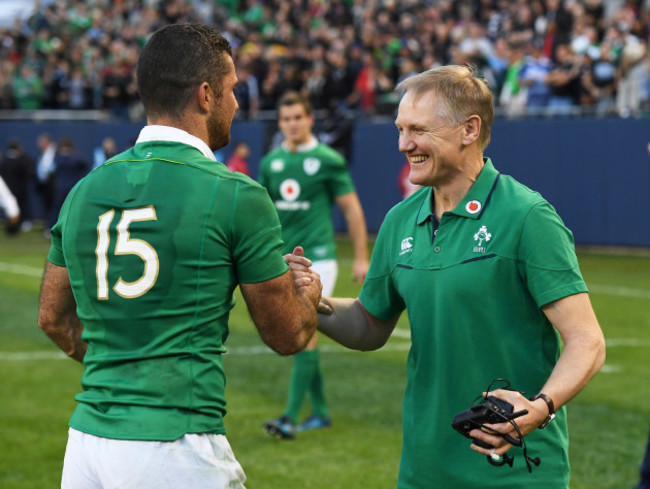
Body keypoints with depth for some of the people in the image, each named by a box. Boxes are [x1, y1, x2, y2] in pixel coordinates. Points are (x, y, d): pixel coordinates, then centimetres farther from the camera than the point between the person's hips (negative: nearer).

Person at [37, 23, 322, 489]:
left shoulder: (86, 189, 8)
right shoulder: (236, 196, -8)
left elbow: (54, 317, 18)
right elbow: (288, 336, 0)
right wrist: (310, 290, 21)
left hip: (86, 438, 6)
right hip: (177, 447, -6)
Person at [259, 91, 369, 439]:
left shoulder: (328, 160, -4)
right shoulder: (270, 162, 9)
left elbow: (351, 208, 0)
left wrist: (361, 258, -1)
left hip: (317, 257, -5)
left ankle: (291, 417, -15)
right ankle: (320, 411, 20)